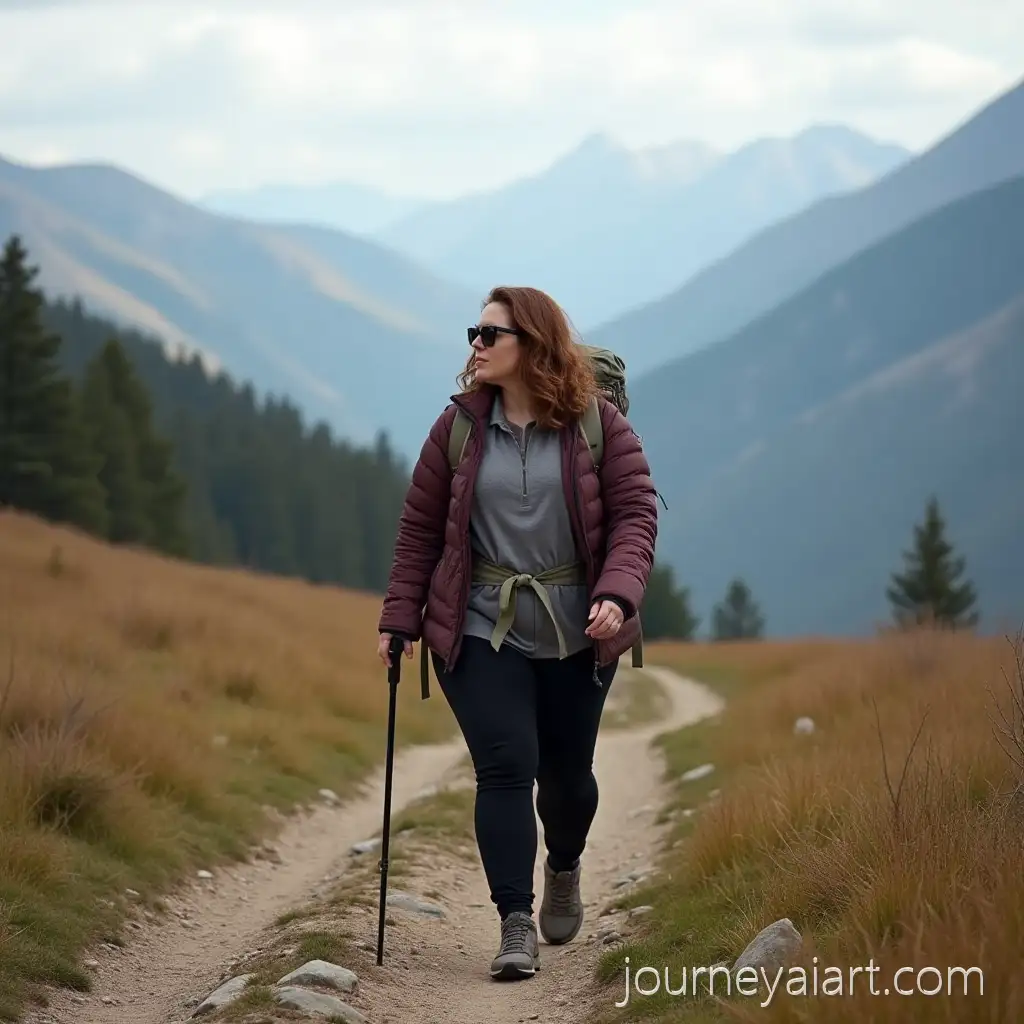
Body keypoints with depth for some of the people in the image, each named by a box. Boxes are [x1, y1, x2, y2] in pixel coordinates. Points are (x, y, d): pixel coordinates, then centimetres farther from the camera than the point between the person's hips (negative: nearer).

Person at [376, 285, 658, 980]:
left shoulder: (598, 423, -3)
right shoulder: (460, 426, 1)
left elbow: (635, 515, -7)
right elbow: (421, 527, 5)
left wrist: (616, 595, -23)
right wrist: (399, 619, 2)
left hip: (576, 635, 0)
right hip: (481, 631, 0)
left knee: (566, 772, 12)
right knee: (506, 768, -13)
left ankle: (564, 869, 44)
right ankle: (516, 926, -11)